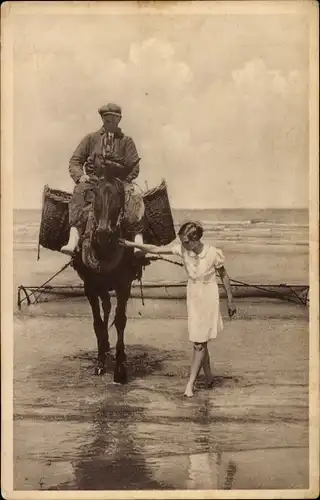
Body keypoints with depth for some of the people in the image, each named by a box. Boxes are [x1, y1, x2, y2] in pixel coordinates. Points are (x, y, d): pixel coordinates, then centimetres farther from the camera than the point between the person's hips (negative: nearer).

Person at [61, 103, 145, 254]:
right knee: (80, 192, -32)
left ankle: (139, 241, -38)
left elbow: (134, 166, 5)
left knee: (134, 198, -30)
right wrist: (80, 175, -8)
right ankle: (73, 240, -43)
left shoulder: (126, 141, 14)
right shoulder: (91, 138, 16)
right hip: (93, 180, 0)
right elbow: (75, 161, 12)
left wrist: (124, 181, -12)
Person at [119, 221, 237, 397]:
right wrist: (132, 244, -18)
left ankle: (190, 383, 4)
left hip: (209, 298, -4)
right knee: (199, 341, 11)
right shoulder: (182, 249, -11)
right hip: (192, 297, 4)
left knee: (199, 343, -2)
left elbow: (224, 276, -6)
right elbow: (156, 249, -10)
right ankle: (208, 376, 28)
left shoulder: (213, 253, -20)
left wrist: (230, 301, 0)